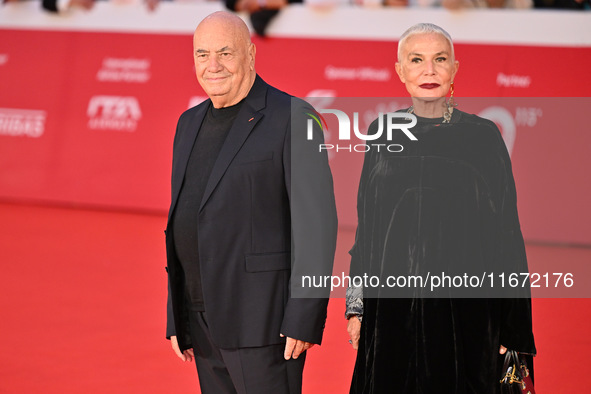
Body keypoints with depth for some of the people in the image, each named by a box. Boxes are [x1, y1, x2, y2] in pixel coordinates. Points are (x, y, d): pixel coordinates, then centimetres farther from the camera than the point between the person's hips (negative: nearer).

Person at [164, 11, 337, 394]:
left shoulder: (292, 118, -7)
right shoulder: (191, 123, 15)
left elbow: (316, 221, -12)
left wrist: (304, 319, -17)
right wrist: (176, 318, 15)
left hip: (263, 319, -7)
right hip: (204, 324, 7)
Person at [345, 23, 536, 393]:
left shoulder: (482, 135, -1)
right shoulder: (383, 133, 6)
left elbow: (506, 230, -1)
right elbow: (365, 224, 11)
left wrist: (510, 323, -6)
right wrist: (357, 306, 6)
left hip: (465, 305, -2)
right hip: (392, 304, 2)